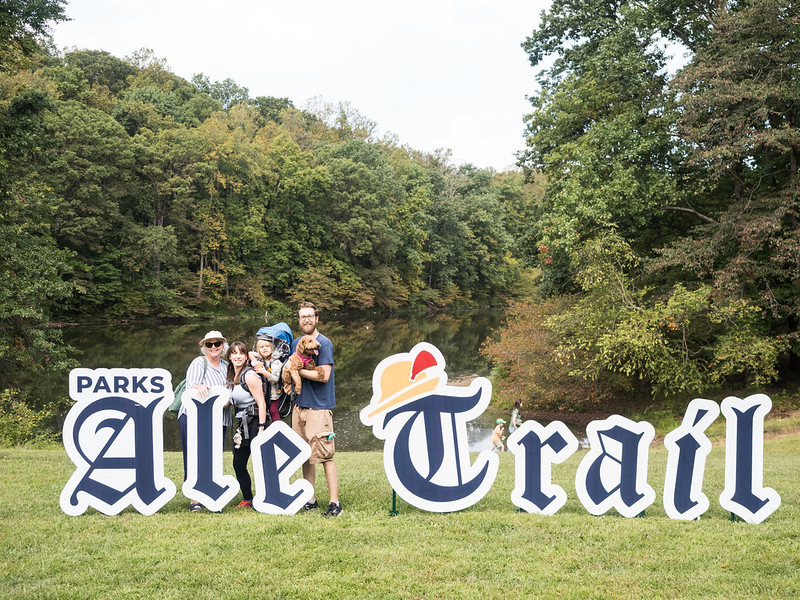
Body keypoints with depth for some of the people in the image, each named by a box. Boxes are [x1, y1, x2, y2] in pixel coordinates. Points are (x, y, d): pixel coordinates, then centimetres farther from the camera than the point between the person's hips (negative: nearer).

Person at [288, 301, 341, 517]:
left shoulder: (324, 343, -7)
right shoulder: (296, 343, 15)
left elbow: (324, 376, -15)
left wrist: (298, 371, -9)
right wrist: (289, 383, 3)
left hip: (319, 406, -7)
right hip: (299, 405, 7)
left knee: (325, 455, -9)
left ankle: (334, 503, -7)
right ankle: (310, 500, 17)